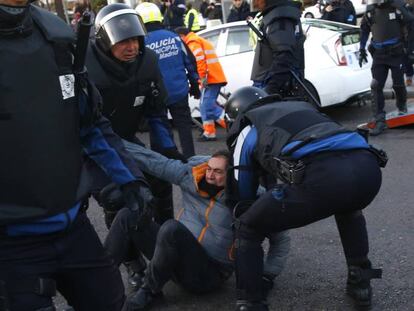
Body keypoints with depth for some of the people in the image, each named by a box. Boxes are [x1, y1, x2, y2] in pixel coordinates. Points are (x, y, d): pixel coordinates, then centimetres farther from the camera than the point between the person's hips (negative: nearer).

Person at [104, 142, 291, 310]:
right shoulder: (190, 174, -4)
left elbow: (280, 238, -2)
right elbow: (151, 160, -5)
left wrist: (267, 277, -3)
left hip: (209, 274, -5)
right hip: (176, 260, 5)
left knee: (172, 228, -33)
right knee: (127, 217, -9)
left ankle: (150, 290, -12)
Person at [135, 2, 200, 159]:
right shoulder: (174, 37, 0)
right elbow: (190, 62, 5)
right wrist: (194, 84, 16)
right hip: (179, 93, 3)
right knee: (184, 125, 12)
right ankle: (189, 158, 14)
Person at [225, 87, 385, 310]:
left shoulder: (247, 129, 27)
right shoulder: (303, 107, 41)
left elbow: (241, 194, 34)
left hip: (322, 175, -5)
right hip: (367, 166, 6)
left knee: (246, 230, 18)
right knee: (348, 208, 43)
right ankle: (360, 281, 41)